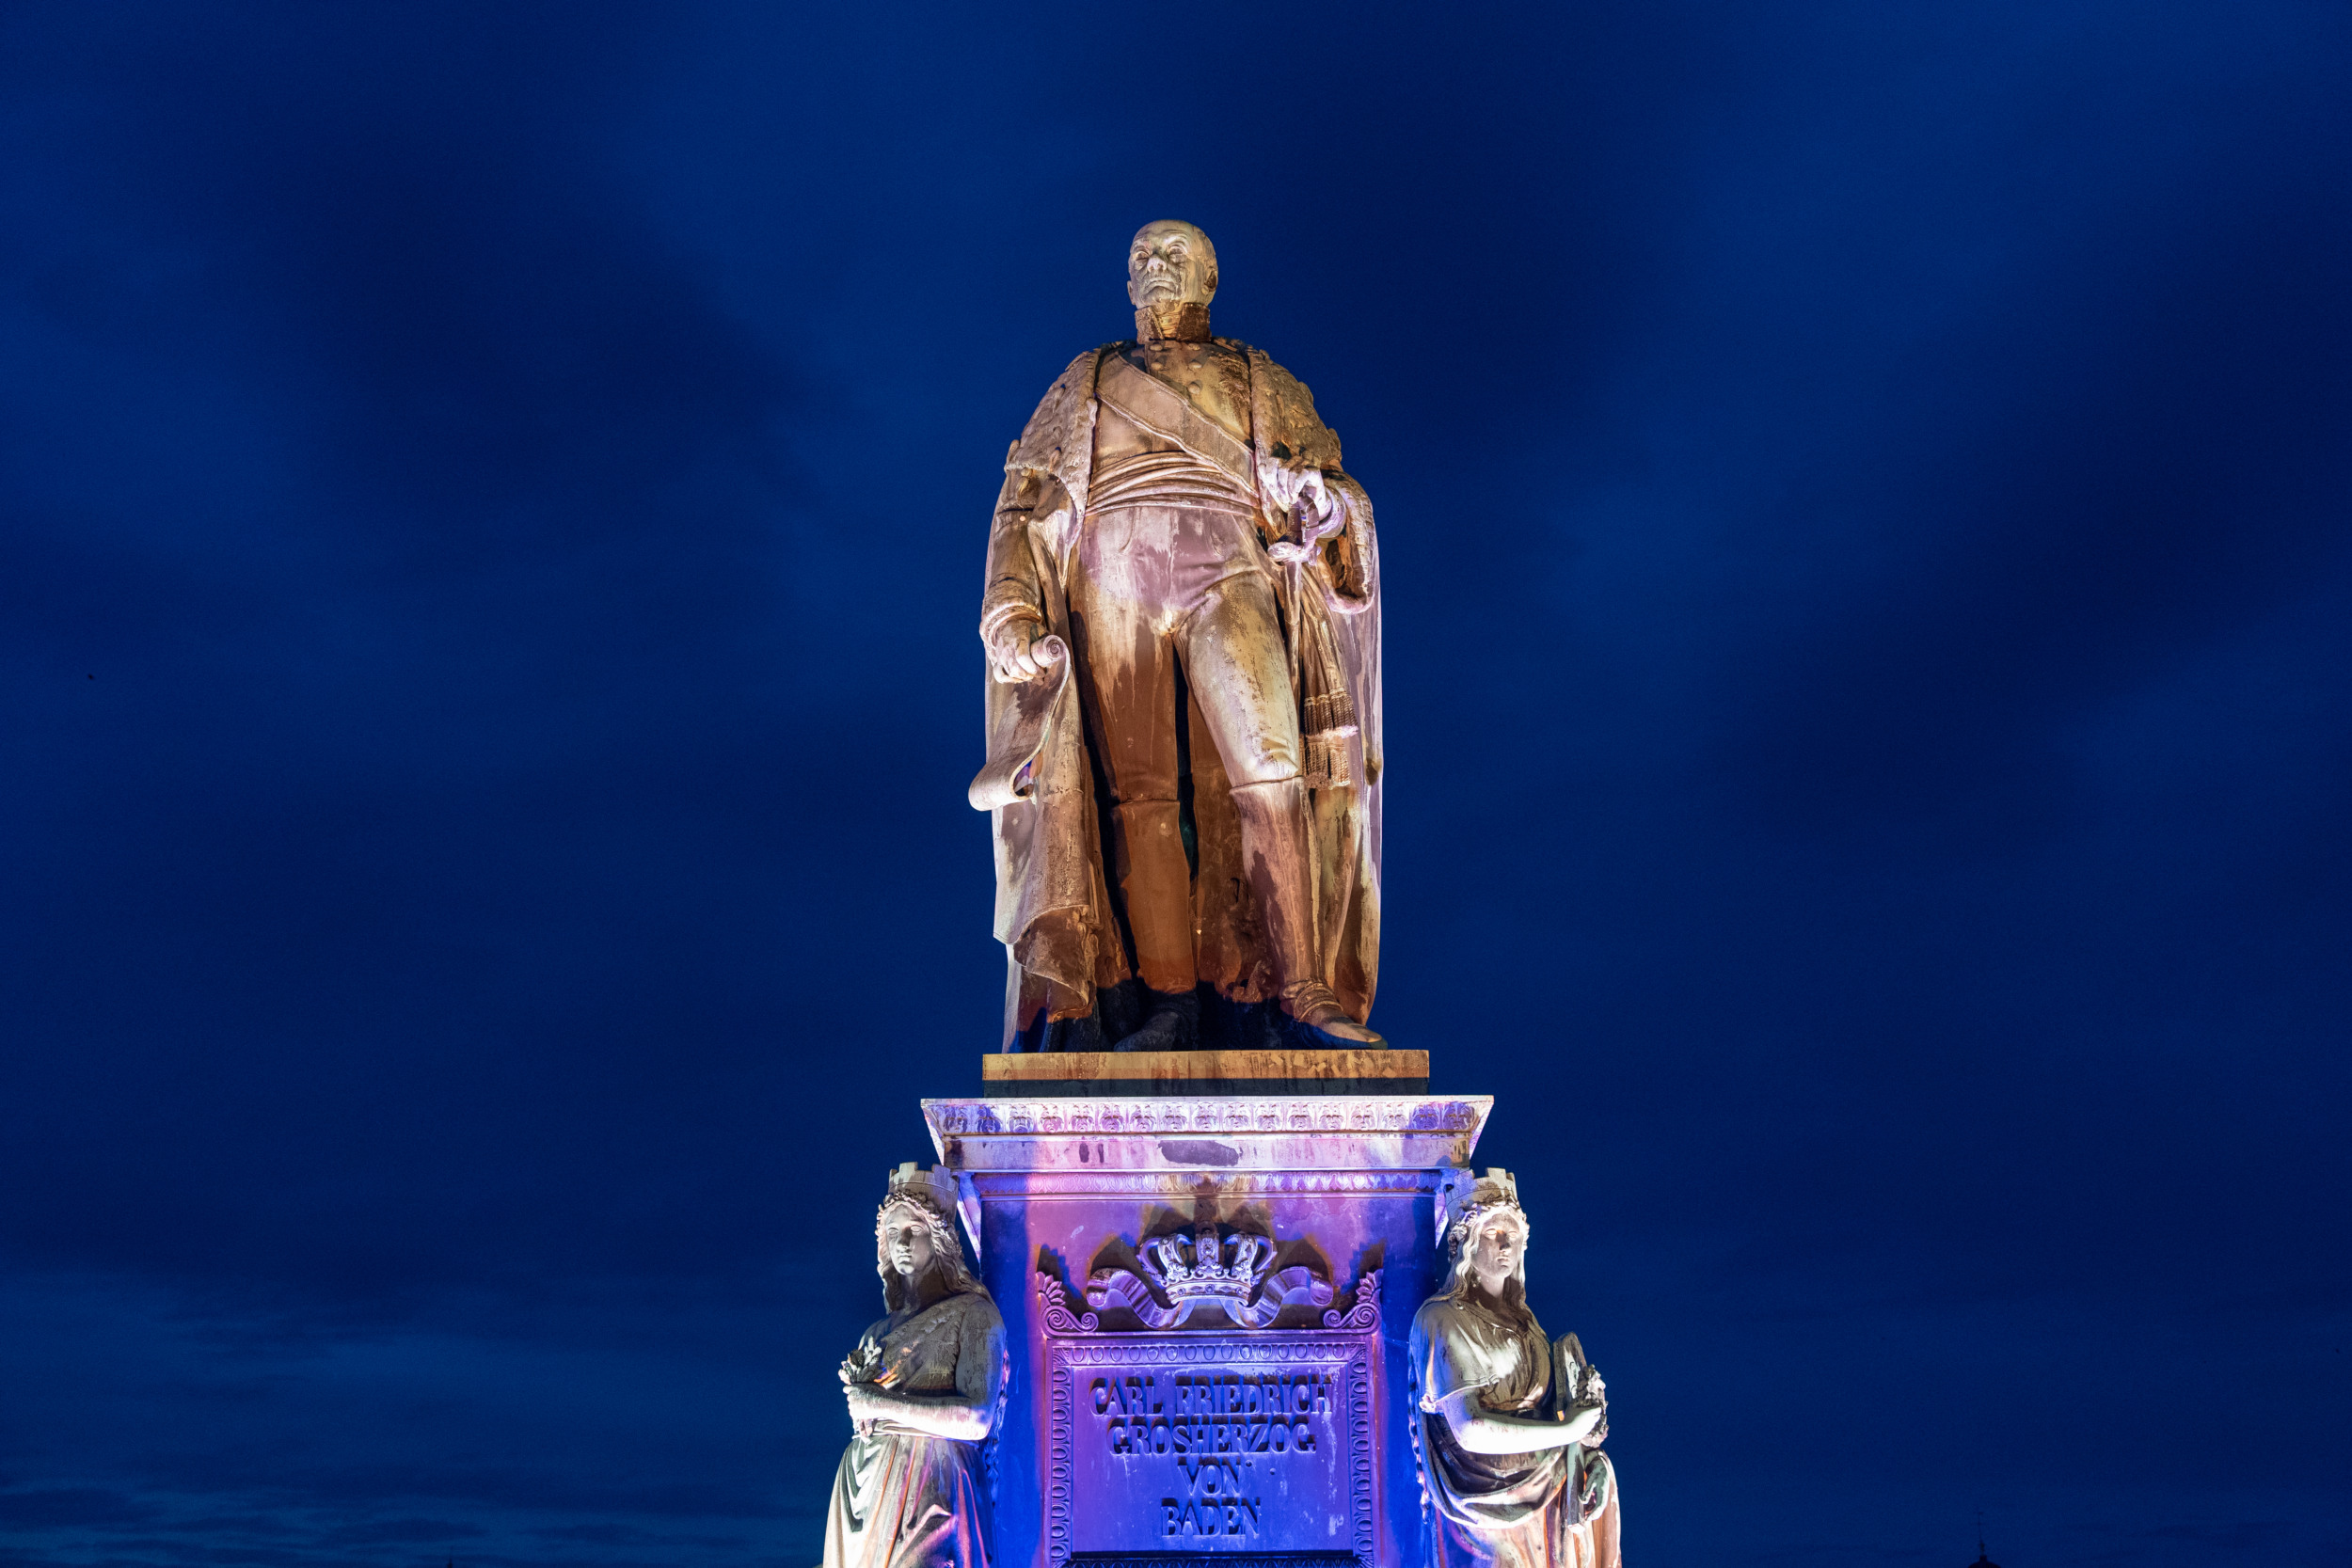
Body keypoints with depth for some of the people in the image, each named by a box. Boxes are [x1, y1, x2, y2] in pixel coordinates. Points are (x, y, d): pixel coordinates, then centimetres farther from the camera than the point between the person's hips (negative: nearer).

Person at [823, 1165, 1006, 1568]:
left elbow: (976, 1421, -16)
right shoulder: (886, 1326, 15)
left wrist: (883, 1404, -14)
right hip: (866, 1477, 6)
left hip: (924, 1484, -6)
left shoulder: (973, 1314, -5)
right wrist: (857, 1391, 4)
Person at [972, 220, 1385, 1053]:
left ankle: (1302, 994, -17)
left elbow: (1334, 493, 14)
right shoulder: (1084, 384, 23)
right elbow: (1024, 507, 16)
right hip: (1114, 585, 1)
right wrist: (1011, 611, 1)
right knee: (1140, 796, -9)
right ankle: (1166, 1009, -10)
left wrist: (1322, 502, -10)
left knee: (1269, 776, -18)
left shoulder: (1261, 382, 21)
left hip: (1227, 578, -1)